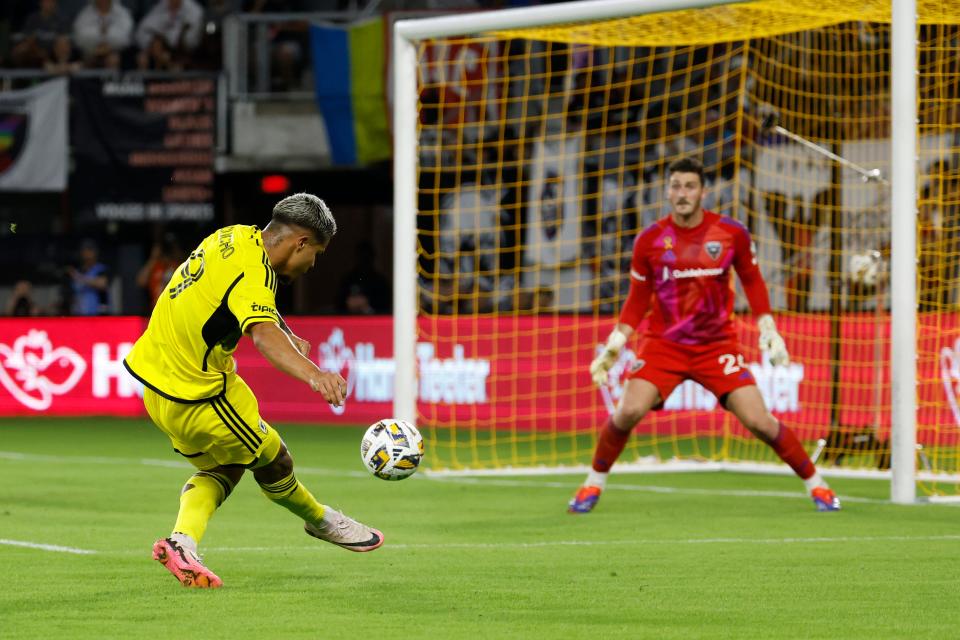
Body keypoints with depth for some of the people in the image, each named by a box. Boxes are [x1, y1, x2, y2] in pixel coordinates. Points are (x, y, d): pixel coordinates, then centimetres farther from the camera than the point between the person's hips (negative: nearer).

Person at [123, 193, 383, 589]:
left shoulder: (236, 237, 4)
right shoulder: (251, 274, -26)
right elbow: (264, 335, -46)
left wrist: (289, 336, 28)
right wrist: (313, 374, -61)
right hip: (195, 393, -9)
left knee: (223, 467, 22)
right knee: (270, 458, 12)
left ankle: (182, 542, 1)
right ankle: (320, 520, 36)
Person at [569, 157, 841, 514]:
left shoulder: (731, 233, -6)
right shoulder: (650, 240, -5)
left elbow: (752, 281, 9)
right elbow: (638, 298, 6)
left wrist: (768, 330, 1)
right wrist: (615, 344, -2)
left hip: (717, 346, 0)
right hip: (663, 345, 0)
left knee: (758, 421, -9)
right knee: (629, 411, -20)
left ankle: (814, 483, 11)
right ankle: (594, 484, 2)